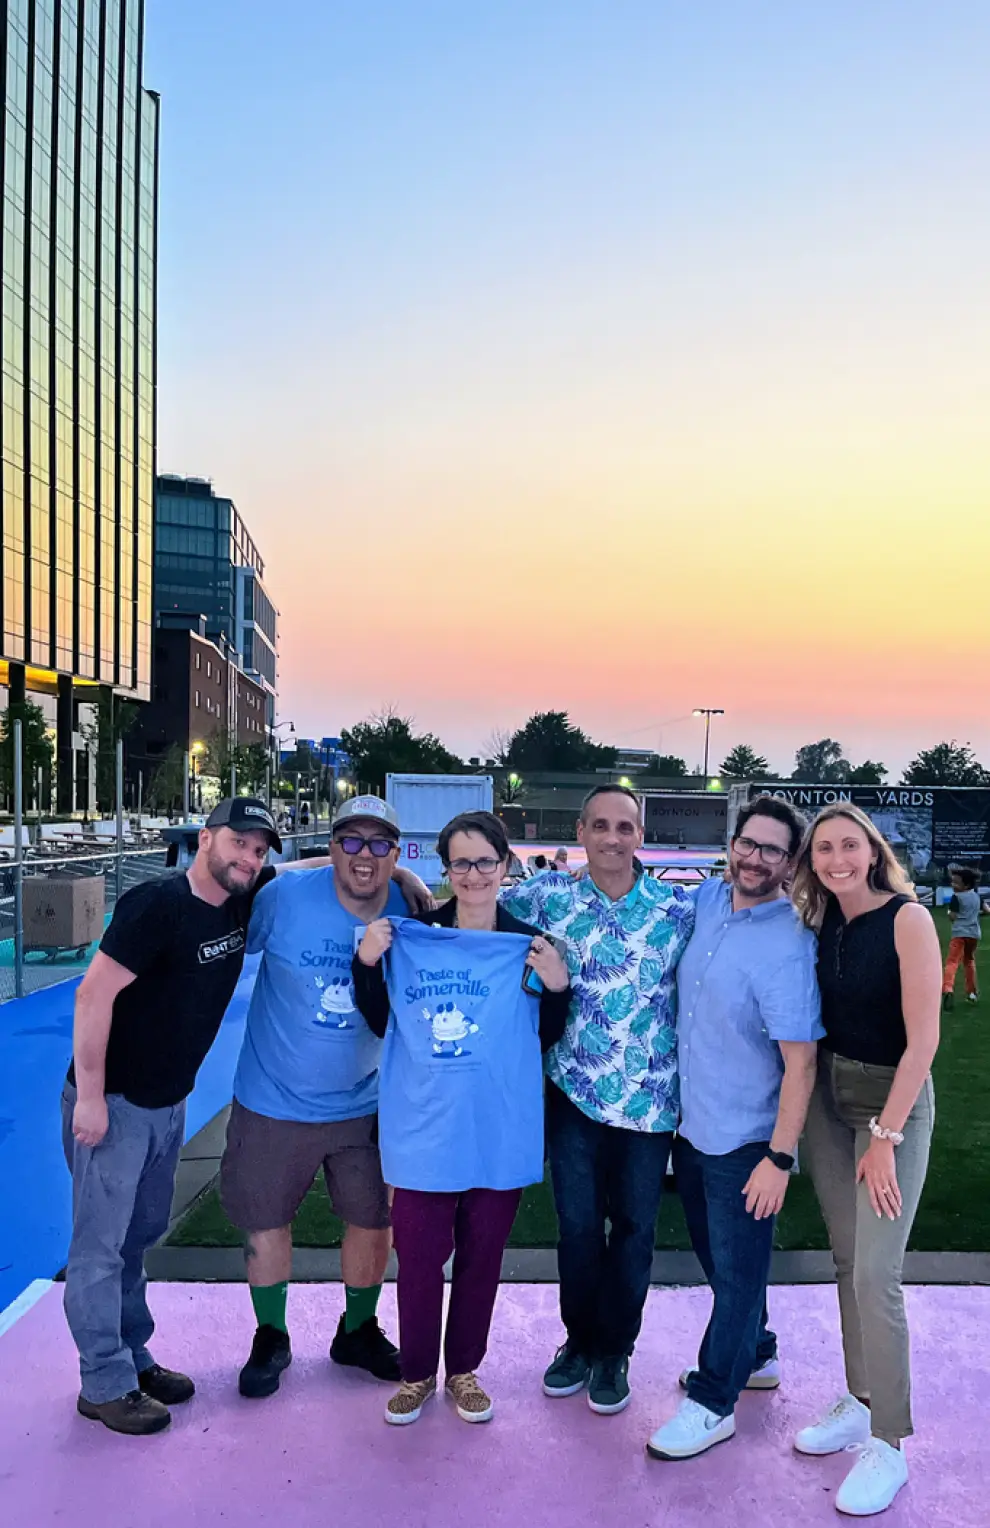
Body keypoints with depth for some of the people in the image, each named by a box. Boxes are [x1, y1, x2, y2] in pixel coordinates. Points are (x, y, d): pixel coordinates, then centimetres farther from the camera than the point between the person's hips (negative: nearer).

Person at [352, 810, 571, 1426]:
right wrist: (368, 964, -9)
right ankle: (417, 1373, 31)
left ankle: (464, 1369, 36)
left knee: (482, 1257, 15)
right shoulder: (411, 936, -2)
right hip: (423, 1129, 0)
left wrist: (557, 986, -14)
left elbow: (546, 1040, 3)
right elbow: (381, 1023, 6)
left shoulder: (529, 945, -3)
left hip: (500, 1132, 0)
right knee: (418, 1257, 8)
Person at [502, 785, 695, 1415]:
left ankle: (614, 1351, 32)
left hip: (650, 1098, 0)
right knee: (578, 1224, 11)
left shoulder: (679, 908, -4)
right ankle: (579, 1340, 34)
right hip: (574, 1091, 0)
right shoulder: (548, 896, -4)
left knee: (634, 1227, 11)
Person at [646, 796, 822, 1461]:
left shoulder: (789, 945, -22)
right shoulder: (707, 900, -2)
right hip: (691, 1125, 7)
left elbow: (800, 1061, -21)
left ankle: (714, 1401, 26)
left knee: (738, 1269, 10)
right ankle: (755, 1357, 45)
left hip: (745, 1141, -7)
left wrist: (780, 1157, -21)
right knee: (717, 1256, 23)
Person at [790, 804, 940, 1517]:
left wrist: (885, 1136, -17)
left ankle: (889, 1445, 8)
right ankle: (860, 1401, 29)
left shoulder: (908, 919, -14)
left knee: (875, 1273, -6)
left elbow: (923, 1039, -16)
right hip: (828, 1096, 6)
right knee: (847, 1261, 13)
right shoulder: (823, 925, 4)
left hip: (894, 1099, -6)